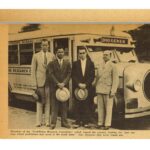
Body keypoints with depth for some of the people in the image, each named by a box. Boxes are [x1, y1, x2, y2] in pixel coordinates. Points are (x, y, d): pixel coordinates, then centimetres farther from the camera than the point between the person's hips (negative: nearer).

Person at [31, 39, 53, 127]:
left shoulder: (52, 56, 6)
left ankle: (47, 121, 10)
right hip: (40, 81, -1)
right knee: (40, 101, 2)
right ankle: (39, 121, 8)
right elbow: (33, 70, 3)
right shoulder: (36, 56, 4)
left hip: (49, 81, 1)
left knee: (48, 101, 4)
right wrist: (35, 83, -3)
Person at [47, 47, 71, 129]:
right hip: (55, 87, -2)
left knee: (64, 105, 6)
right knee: (54, 105, 0)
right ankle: (53, 123, 4)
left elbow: (69, 74, 2)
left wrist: (63, 83, -11)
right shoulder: (52, 63, 1)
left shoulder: (67, 63, 8)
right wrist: (58, 83, -14)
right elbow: (51, 74, -6)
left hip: (64, 86, 2)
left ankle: (64, 122, 13)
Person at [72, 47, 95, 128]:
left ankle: (86, 122, 6)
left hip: (87, 87, 0)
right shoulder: (75, 64, 9)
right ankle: (78, 121, 5)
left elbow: (92, 76, 2)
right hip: (77, 87, 0)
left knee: (87, 105, -1)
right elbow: (73, 76, 3)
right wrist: (79, 84, -10)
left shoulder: (90, 63, 8)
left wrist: (86, 84, -9)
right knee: (77, 105, 0)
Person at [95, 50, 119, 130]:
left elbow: (115, 80, -8)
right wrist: (96, 89, 12)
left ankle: (107, 124, 4)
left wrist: (113, 91, -14)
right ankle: (100, 123, 13)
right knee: (100, 107, 6)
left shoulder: (112, 66, -4)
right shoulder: (100, 66, 14)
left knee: (108, 108, -1)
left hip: (108, 90, -5)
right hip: (100, 90, 5)